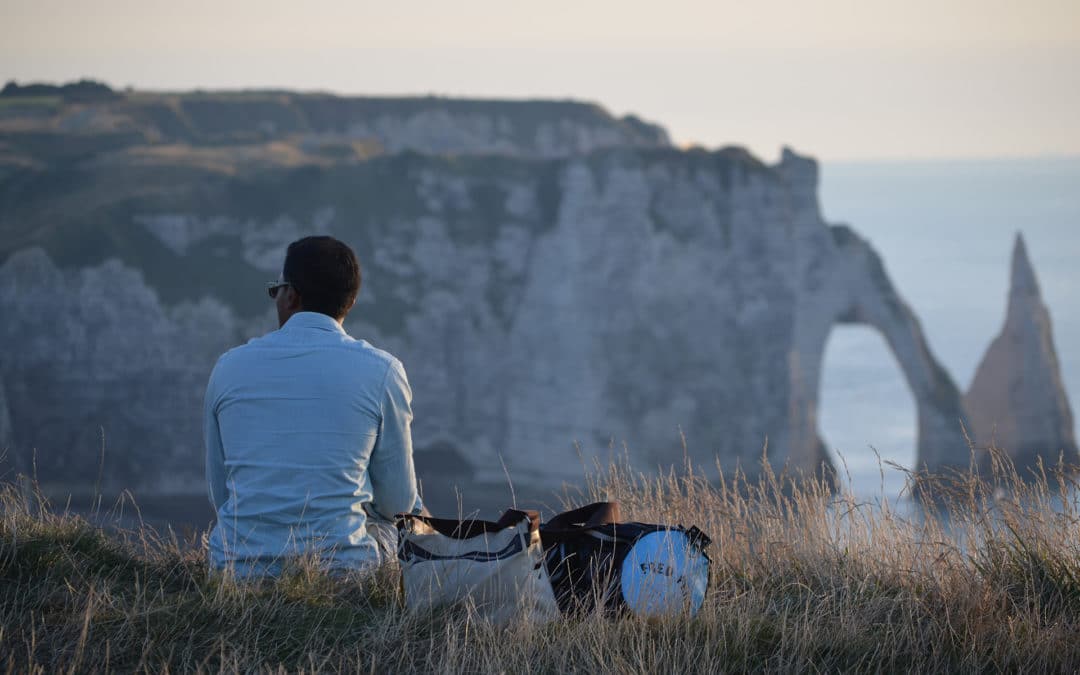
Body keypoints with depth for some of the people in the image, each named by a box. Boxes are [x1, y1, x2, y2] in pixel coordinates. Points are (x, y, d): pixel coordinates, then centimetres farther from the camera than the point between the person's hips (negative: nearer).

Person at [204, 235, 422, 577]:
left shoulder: (229, 366, 3)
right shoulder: (381, 371, -5)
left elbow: (219, 496, 11)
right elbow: (397, 501, 4)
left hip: (237, 567, 2)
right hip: (342, 568, -2)